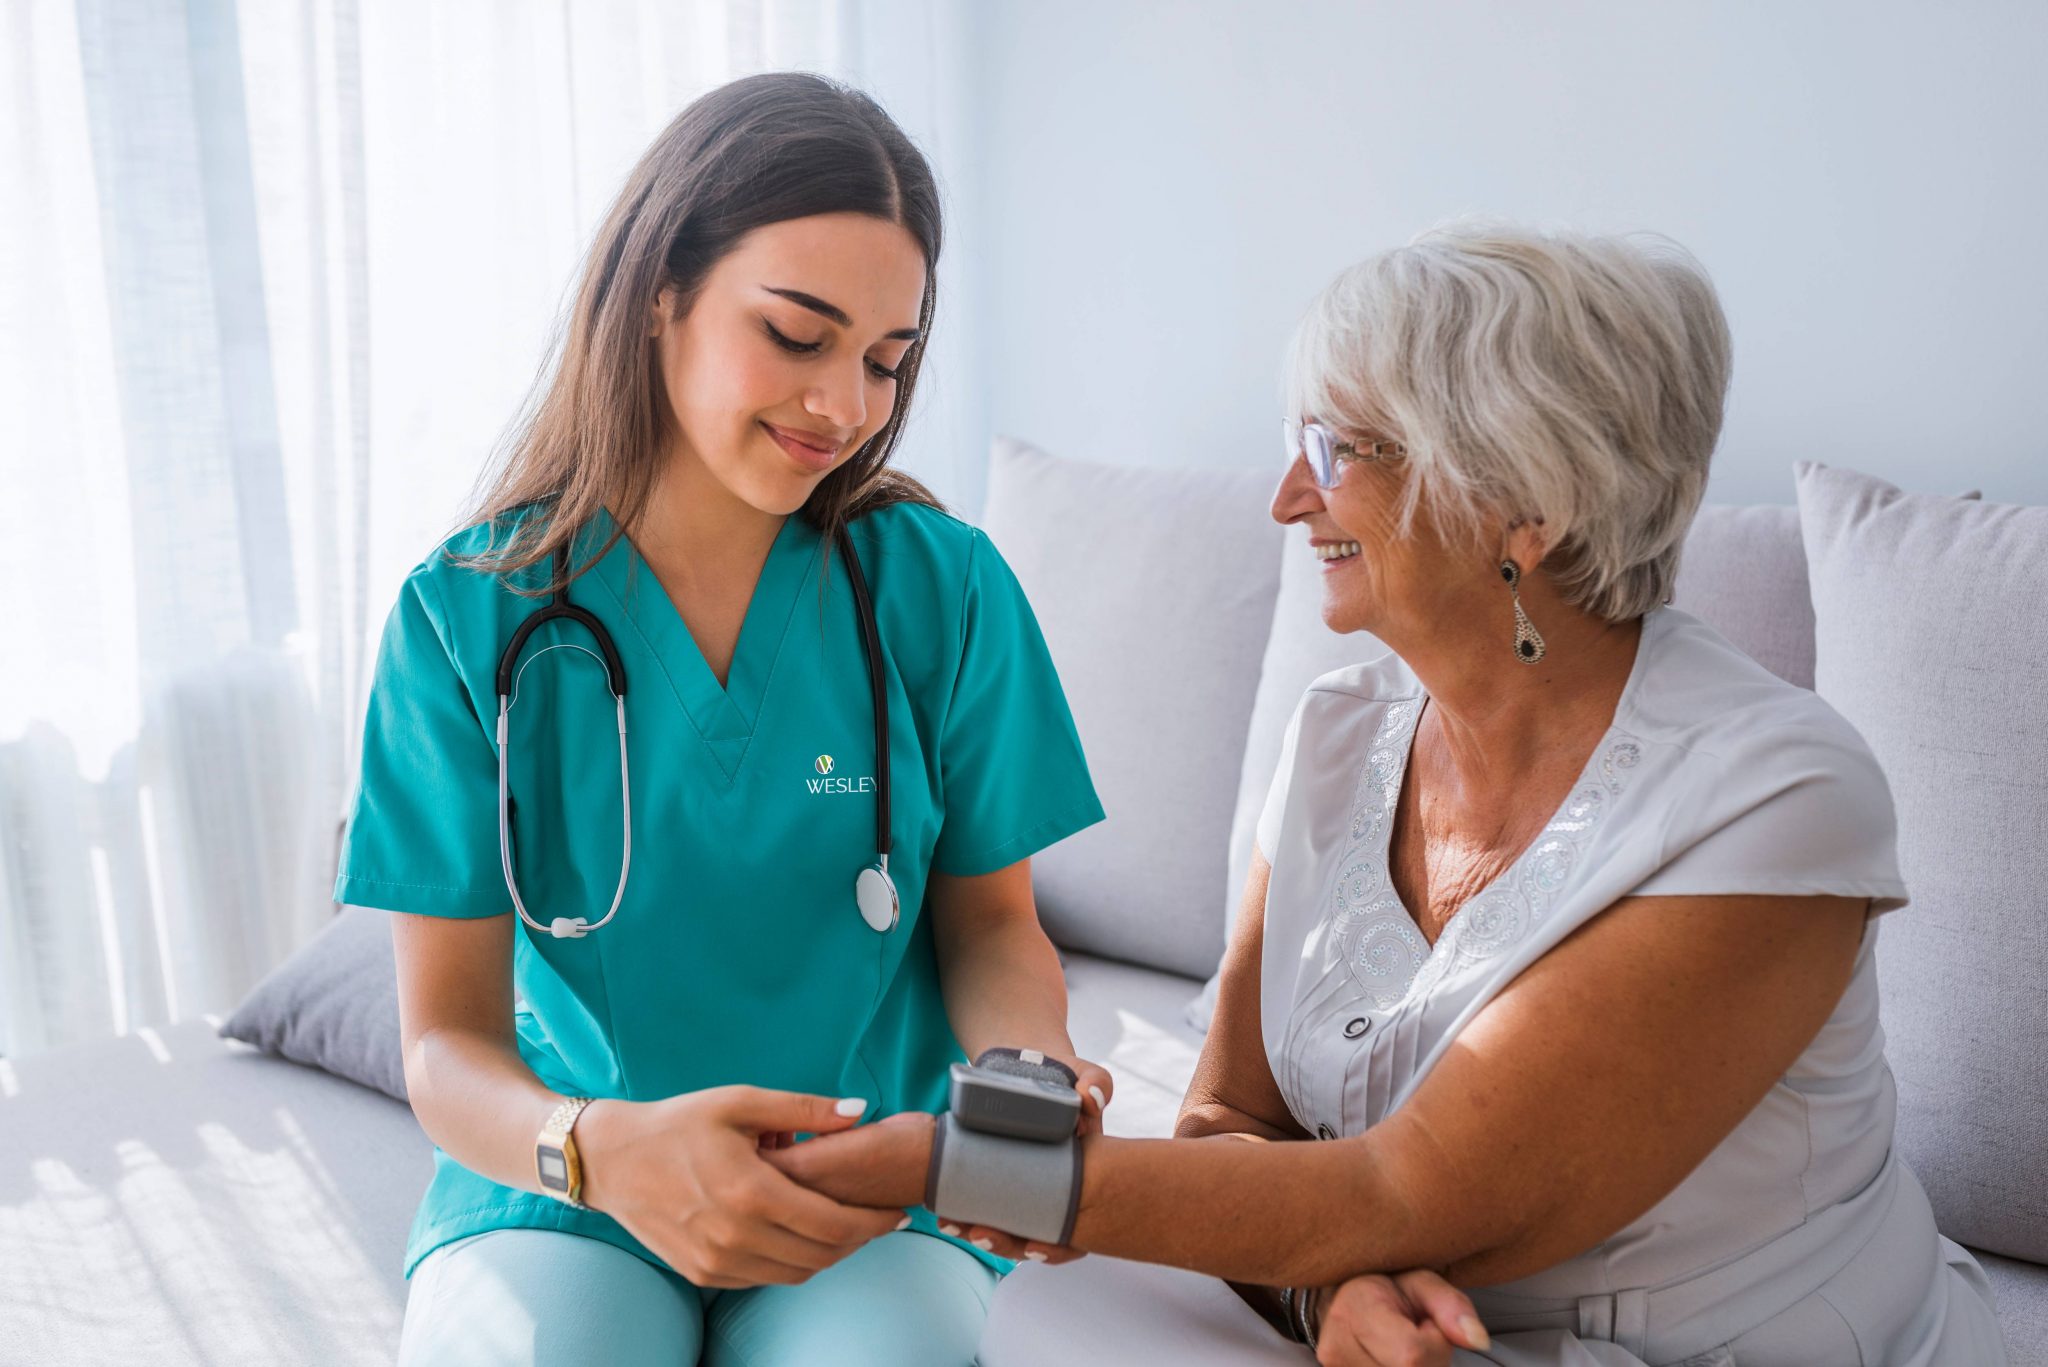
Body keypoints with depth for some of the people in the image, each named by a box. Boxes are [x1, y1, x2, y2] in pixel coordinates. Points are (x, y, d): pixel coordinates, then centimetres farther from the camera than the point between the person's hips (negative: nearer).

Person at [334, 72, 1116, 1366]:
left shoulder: (944, 587, -5)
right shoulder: (467, 615, -7)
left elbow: (989, 925, 4)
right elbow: (448, 1038, -8)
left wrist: (1033, 1068, -19)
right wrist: (601, 1149, -30)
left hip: (877, 1197, 0)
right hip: (554, 1188, 0)